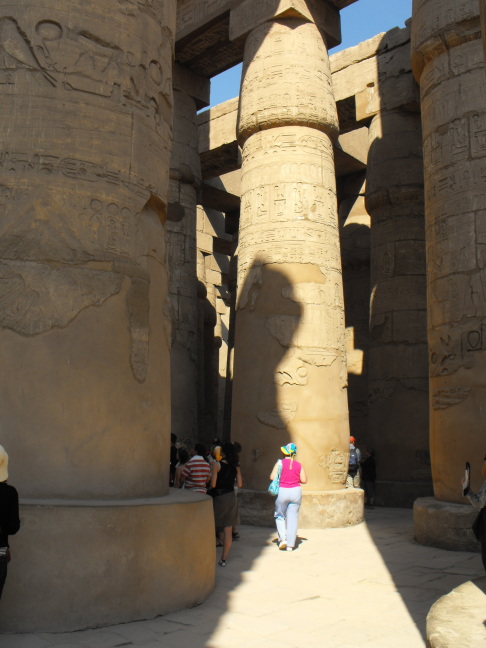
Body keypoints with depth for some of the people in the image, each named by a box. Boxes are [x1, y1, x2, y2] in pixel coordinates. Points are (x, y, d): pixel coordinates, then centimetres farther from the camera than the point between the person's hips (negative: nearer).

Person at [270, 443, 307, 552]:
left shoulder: (280, 463, -6)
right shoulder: (299, 465, 0)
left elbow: (272, 477, -11)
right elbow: (304, 480, 1)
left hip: (282, 491, -2)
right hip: (296, 491, 2)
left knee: (279, 516, 16)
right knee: (293, 518, 7)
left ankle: (282, 538, 0)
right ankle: (290, 544, 7)